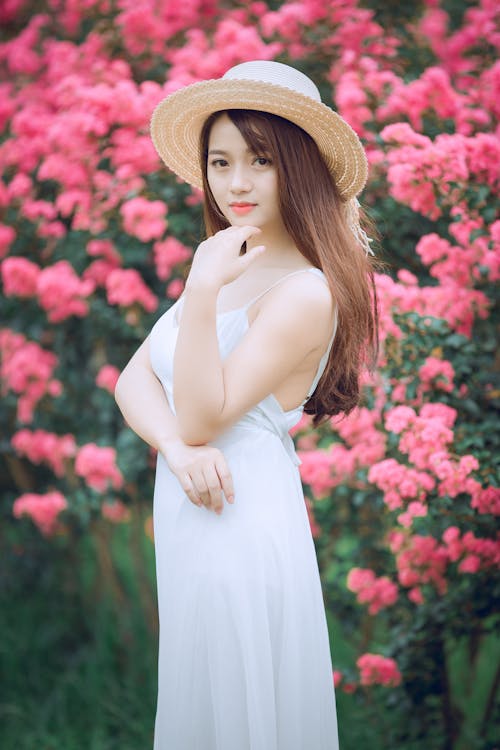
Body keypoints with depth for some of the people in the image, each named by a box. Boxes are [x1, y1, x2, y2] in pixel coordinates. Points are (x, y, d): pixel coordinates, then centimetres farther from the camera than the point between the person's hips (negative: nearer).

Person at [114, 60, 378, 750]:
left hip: (243, 532, -8)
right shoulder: (226, 265, 10)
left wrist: (203, 293, -26)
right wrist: (177, 448, -16)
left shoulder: (306, 292, -16)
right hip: (186, 530, 8)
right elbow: (133, 380, 4)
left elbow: (205, 416, -18)